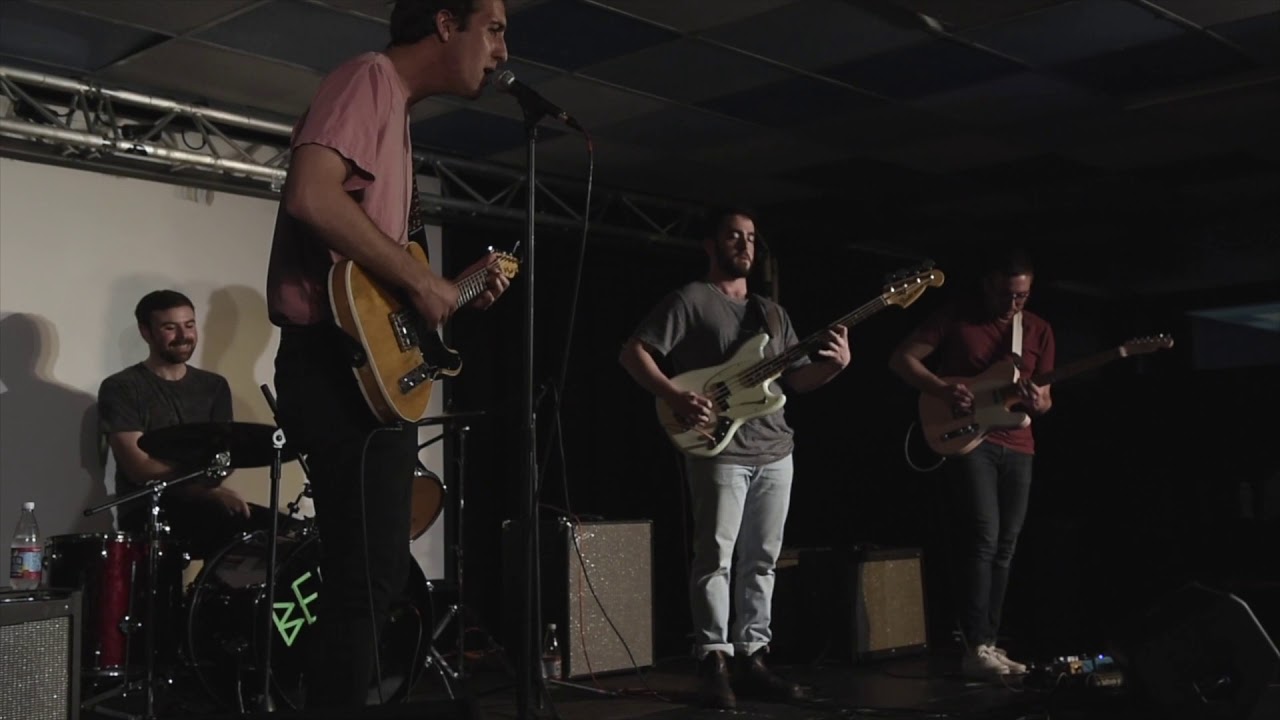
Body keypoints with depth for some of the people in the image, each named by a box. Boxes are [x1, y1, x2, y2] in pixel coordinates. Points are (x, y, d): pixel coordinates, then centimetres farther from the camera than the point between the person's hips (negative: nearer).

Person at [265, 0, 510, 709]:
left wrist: (456, 286, 17)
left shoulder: (393, 107, 24)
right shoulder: (371, 76, -6)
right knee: (366, 587, -7)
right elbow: (310, 195, -25)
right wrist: (421, 278, -18)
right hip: (344, 365, -11)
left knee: (371, 581, 17)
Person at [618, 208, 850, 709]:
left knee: (761, 560, 9)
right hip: (720, 451, -6)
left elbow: (797, 379, 18)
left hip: (775, 451, 7)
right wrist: (676, 398, -20)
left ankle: (750, 658, 16)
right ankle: (715, 663, -3)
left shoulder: (772, 313, 19)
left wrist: (835, 364, -2)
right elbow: (633, 352, -8)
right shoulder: (690, 300, -2)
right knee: (716, 557, -7)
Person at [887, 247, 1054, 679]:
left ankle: (987, 643, 14)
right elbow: (901, 359, -3)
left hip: (1018, 447, 5)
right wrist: (943, 389, -17)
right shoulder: (956, 316, -2)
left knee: (1004, 548, 6)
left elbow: (1045, 397, 14)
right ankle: (976, 648, -12)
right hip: (967, 438, -5)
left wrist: (1037, 403, -10)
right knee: (982, 538, -15)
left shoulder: (1039, 330, 10)